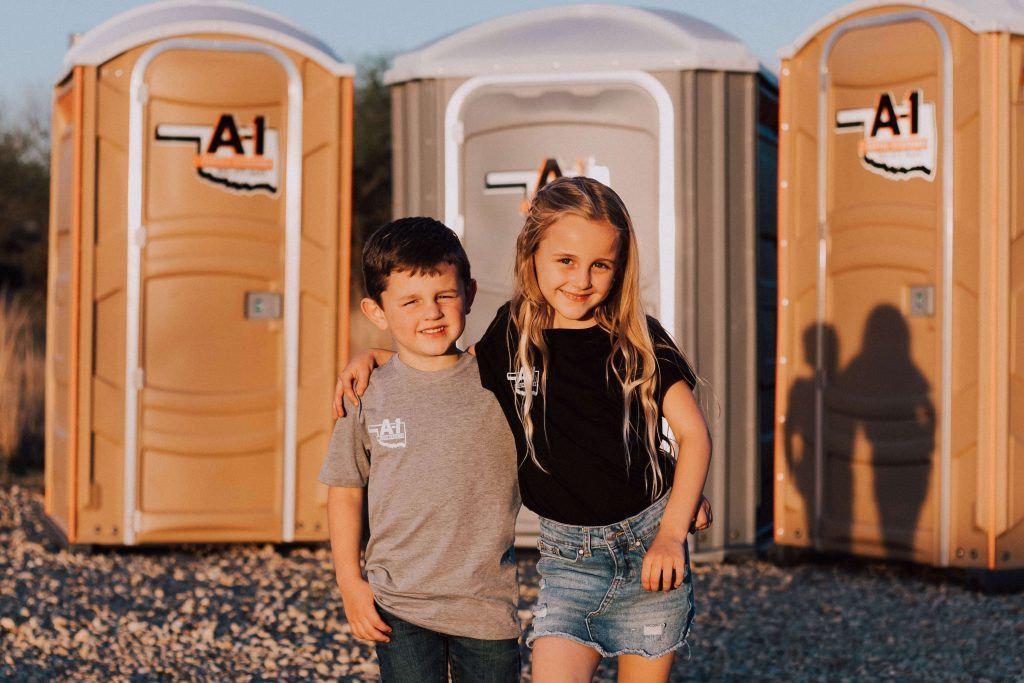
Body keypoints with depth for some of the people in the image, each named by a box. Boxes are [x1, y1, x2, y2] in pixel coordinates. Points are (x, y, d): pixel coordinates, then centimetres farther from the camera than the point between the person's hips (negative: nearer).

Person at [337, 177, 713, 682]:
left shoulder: (639, 338, -6)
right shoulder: (513, 334, 0)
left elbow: (693, 434, -3)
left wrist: (670, 534, -11)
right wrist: (371, 357, 8)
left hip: (648, 543, -1)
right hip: (567, 552, 1)